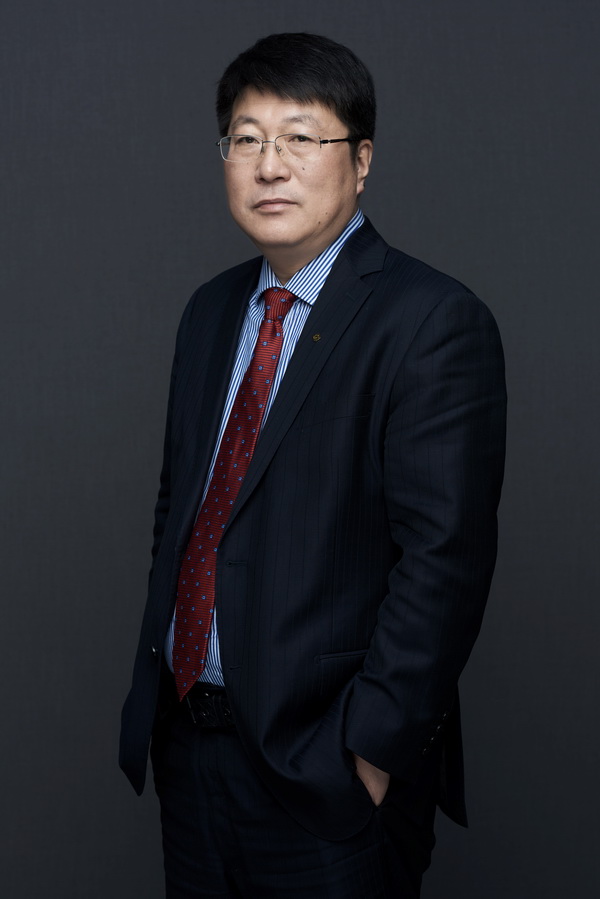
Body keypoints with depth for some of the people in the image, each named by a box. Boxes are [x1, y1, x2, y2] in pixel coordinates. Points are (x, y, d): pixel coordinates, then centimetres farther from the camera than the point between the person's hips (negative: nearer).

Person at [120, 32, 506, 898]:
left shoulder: (432, 321, -15)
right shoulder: (211, 310, 10)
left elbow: (445, 557, -19)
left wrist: (374, 749, -18)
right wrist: (157, 676, 11)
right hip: (187, 739, 7)